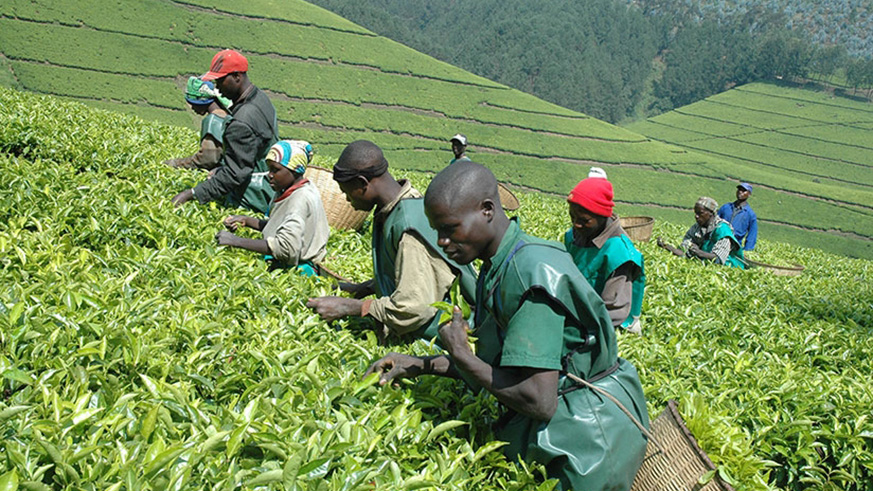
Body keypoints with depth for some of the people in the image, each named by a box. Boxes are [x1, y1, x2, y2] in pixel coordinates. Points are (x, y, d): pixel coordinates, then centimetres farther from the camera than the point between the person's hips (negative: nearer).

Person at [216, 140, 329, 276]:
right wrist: (246, 220, 4)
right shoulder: (286, 191, 8)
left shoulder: (302, 199, -21)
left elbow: (286, 247, -29)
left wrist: (236, 241, -26)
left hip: (298, 269, -9)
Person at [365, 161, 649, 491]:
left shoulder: (533, 271, -26)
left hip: (585, 443, -9)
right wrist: (421, 365, 4)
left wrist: (461, 355, -17)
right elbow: (496, 369, 11)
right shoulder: (496, 268, 5)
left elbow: (539, 402, -29)